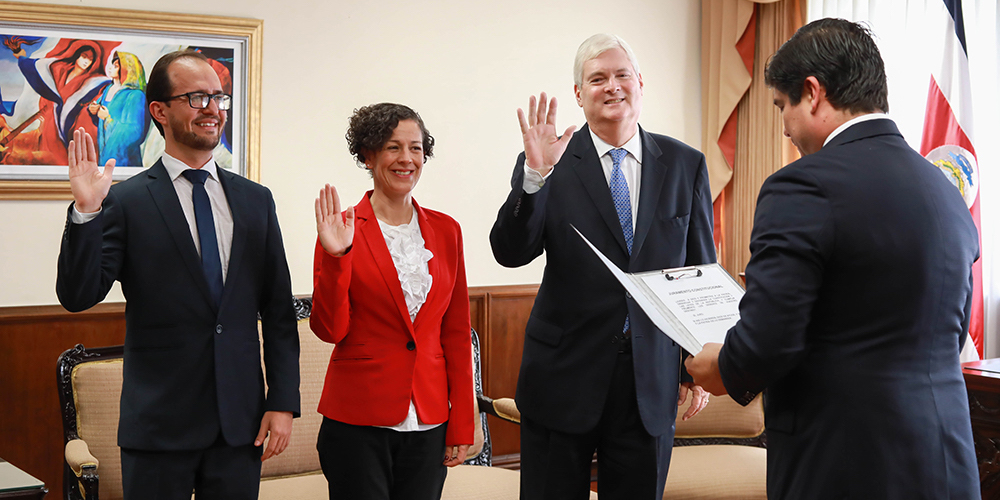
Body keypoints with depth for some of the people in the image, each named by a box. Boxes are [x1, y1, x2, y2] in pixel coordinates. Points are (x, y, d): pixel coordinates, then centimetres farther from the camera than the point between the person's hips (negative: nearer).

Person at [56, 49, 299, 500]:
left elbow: (278, 310, 8)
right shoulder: (124, 202, -3)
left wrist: (283, 401, 2)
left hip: (240, 423, 4)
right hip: (159, 425, -3)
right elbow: (77, 296, -10)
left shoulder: (255, 200, 8)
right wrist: (85, 212, -21)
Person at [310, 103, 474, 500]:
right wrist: (335, 257, -19)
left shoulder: (445, 230, 8)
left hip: (429, 422, 3)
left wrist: (462, 424, 5)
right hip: (358, 422, -3)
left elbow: (457, 333, 9)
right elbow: (329, 329, -6)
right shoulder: (345, 230, -3)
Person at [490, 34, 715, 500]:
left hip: (652, 383, 2)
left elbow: (701, 272, 8)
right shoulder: (551, 161, -2)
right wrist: (535, 176, -26)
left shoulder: (685, 165, 5)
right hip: (565, 373, -1)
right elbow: (510, 252, -12)